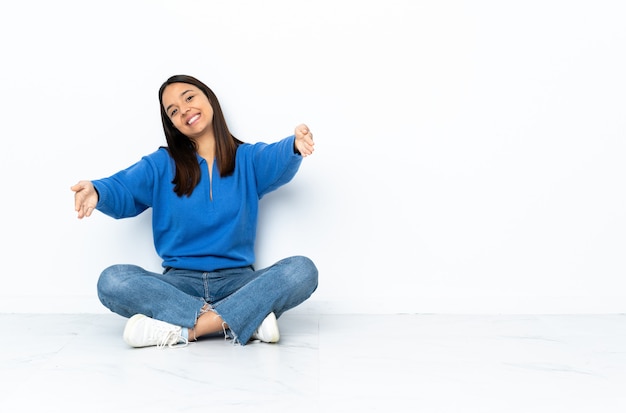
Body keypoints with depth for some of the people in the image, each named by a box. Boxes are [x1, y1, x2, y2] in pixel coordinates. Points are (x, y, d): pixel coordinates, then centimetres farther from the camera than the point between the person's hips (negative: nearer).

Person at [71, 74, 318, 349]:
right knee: (112, 280, -26)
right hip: (180, 282, 1)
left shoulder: (248, 159, 8)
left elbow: (278, 162, -14)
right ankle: (249, 318, -30)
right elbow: (123, 189, -4)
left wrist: (295, 145, -39)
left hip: (237, 281, -1)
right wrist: (97, 192, -29)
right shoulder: (162, 164, 12)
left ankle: (184, 328, -31)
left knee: (302, 270, -27)